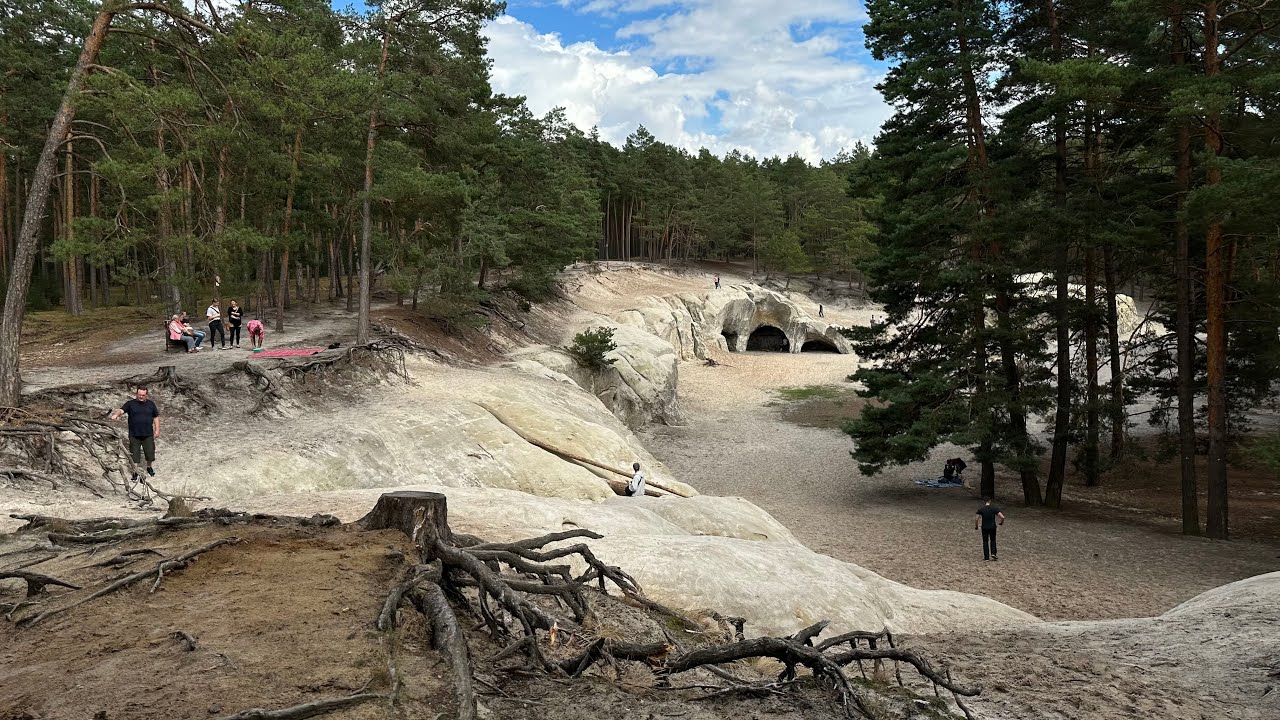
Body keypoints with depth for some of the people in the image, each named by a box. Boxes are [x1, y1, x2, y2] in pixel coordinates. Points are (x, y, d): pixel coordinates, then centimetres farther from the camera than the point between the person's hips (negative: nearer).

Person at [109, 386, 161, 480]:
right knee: (134, 454, 5)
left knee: (150, 452, 9)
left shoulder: (151, 404, 4)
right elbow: (121, 410, -18)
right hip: (134, 435, -1)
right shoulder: (130, 404, -2)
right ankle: (135, 471, 19)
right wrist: (116, 414, -41)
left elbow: (156, 417, 11)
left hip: (148, 434, 1)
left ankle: (149, 467, 34)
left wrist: (157, 430, 6)